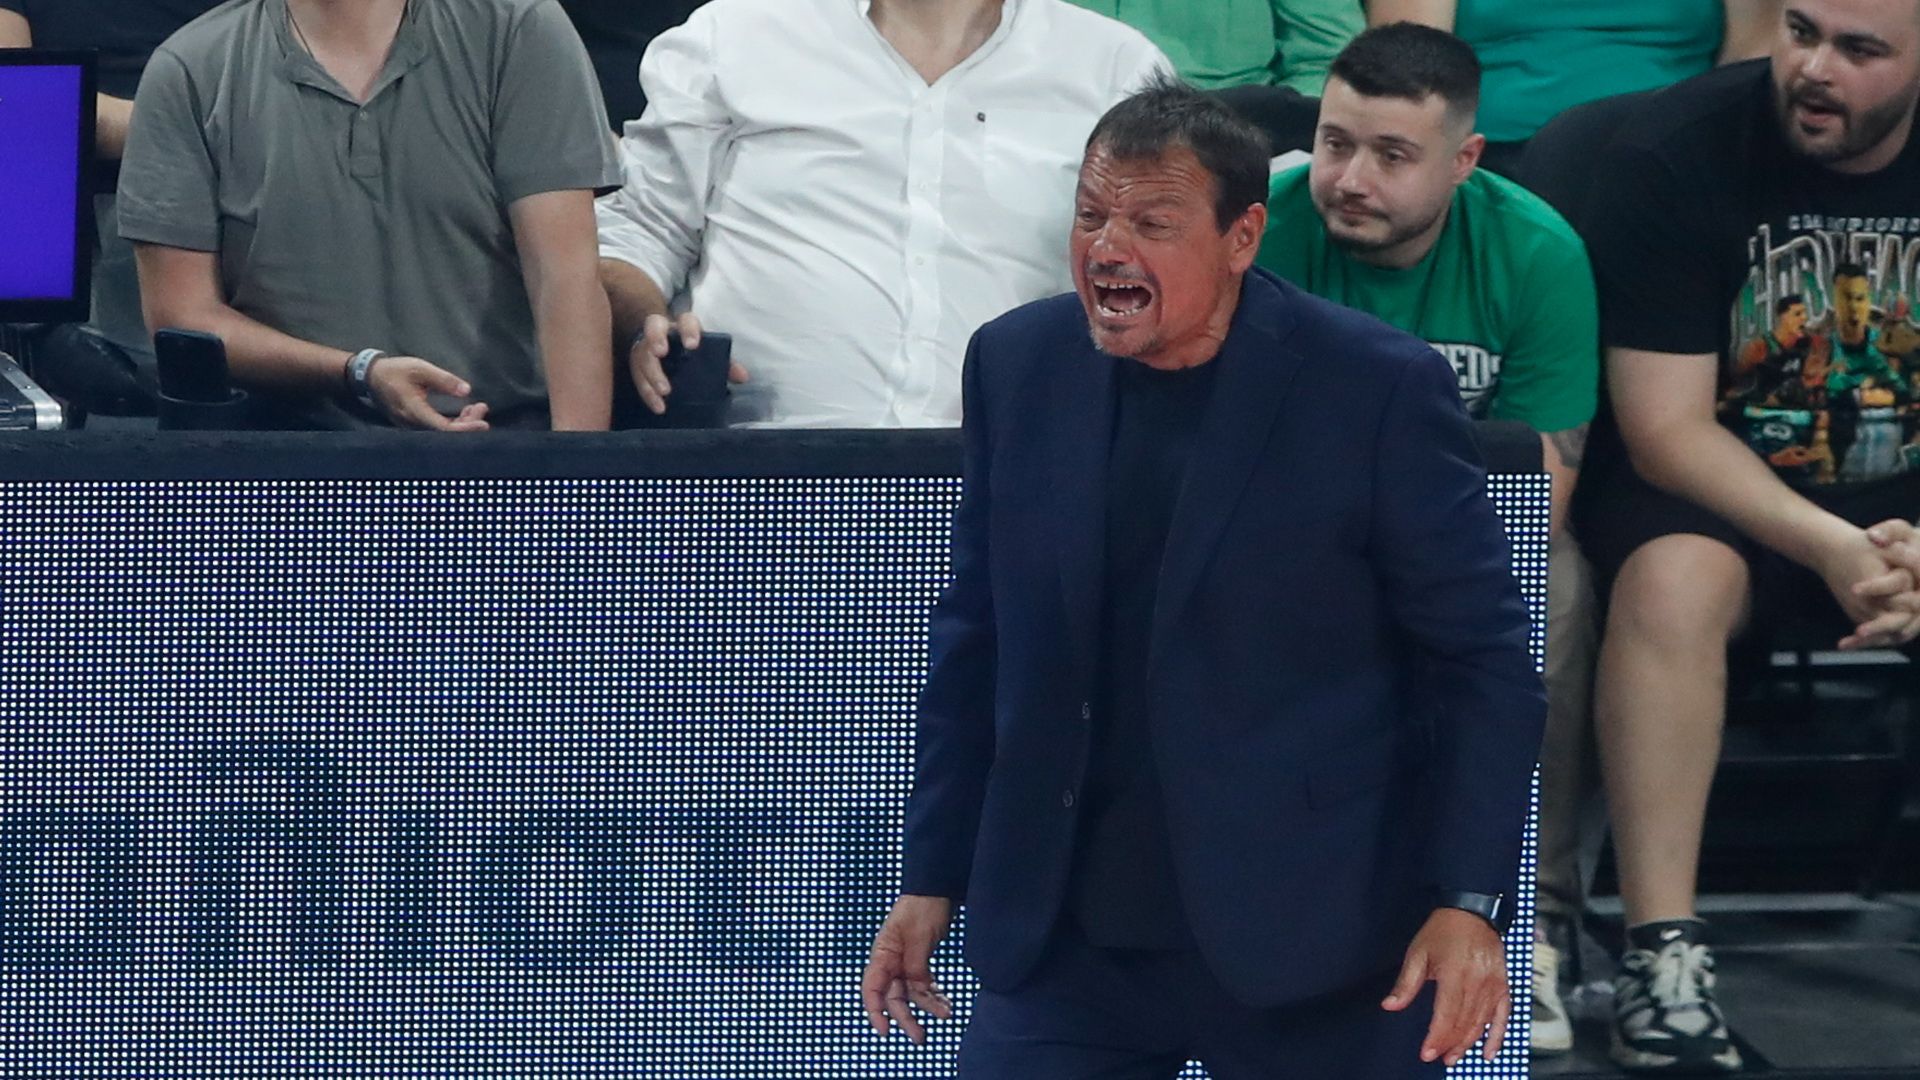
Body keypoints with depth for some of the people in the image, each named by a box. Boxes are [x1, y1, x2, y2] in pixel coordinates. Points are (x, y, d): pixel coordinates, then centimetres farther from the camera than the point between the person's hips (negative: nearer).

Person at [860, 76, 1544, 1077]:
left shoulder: (1379, 388, -9)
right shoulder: (1016, 364, 4)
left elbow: (1481, 657, -6)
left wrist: (1468, 902, -13)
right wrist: (933, 877, 12)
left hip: (1311, 951, -3)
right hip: (1063, 943, 3)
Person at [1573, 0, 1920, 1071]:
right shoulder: (1679, 149, -14)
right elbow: (1665, 427, -15)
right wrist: (1831, 550, -28)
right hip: (1713, 484, -2)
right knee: (1673, 578, -35)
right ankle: (1663, 950, -35)